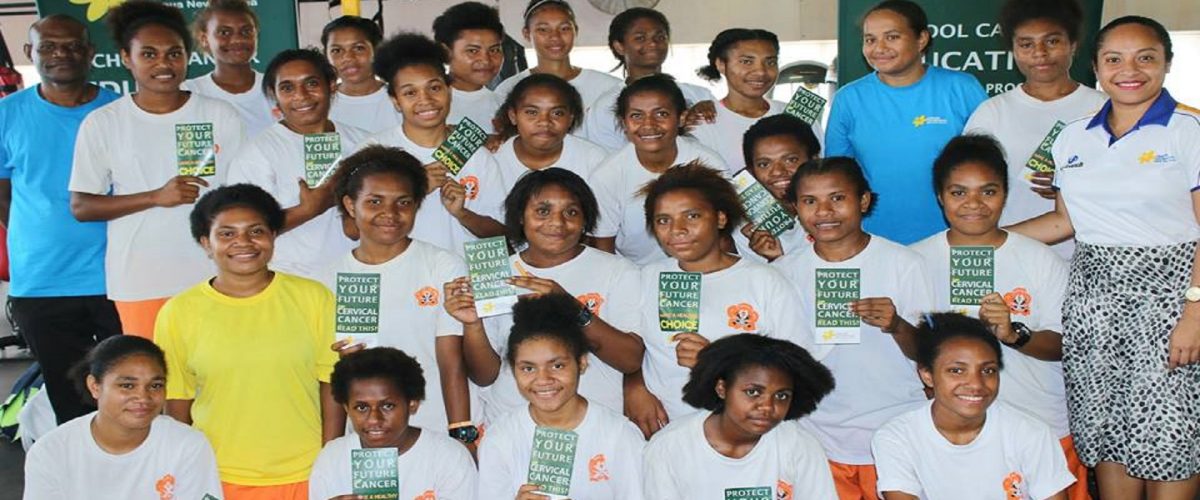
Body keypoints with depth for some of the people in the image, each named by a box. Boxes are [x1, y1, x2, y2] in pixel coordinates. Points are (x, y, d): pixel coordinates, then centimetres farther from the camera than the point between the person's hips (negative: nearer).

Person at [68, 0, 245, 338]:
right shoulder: (102, 124, 2)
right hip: (140, 285, 0)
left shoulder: (222, 116, 4)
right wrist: (156, 197, -14)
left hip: (214, 279, 1)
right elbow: (81, 206, -1)